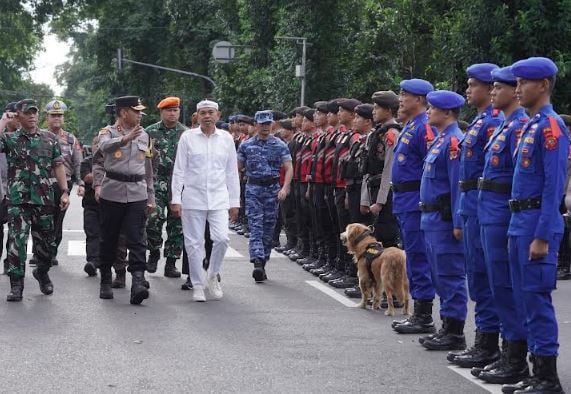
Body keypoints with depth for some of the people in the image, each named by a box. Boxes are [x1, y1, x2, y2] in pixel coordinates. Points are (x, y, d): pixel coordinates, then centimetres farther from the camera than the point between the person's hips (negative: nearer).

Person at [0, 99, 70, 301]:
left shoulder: (49, 138, 9)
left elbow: (58, 166, 9)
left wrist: (65, 192, 2)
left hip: (44, 200, 2)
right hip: (17, 201, -2)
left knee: (47, 242, 9)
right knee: (17, 242, -8)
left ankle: (42, 272, 35)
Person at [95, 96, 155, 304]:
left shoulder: (144, 135, 14)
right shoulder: (108, 132, 1)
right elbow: (105, 146, -25)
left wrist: (151, 196, 19)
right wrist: (125, 139, -44)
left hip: (137, 194, 2)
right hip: (112, 192, -2)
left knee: (137, 239, -10)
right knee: (109, 239, 6)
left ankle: (138, 283, -19)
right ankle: (106, 282, 19)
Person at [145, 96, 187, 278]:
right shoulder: (150, 132, 5)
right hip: (157, 181, -2)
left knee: (177, 223, 2)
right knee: (154, 218, -16)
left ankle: (171, 263, 11)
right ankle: (154, 251, 8)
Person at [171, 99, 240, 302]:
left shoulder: (226, 139, 7)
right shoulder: (188, 137, 1)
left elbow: (232, 173, 11)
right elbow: (179, 170, 2)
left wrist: (234, 202, 9)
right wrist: (176, 199, -4)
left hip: (219, 198, 1)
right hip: (193, 198, -1)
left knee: (222, 238, -12)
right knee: (194, 243, 0)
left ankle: (212, 276, 12)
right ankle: (198, 286, 12)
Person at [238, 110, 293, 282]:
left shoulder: (280, 145, 2)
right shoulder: (246, 145, 5)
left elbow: (289, 168, -3)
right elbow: (238, 167, 11)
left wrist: (285, 188, -16)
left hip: (272, 189, 1)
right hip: (253, 188, -1)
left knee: (268, 228, 6)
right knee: (256, 226, -12)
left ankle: (263, 264, 16)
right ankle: (257, 264, -23)